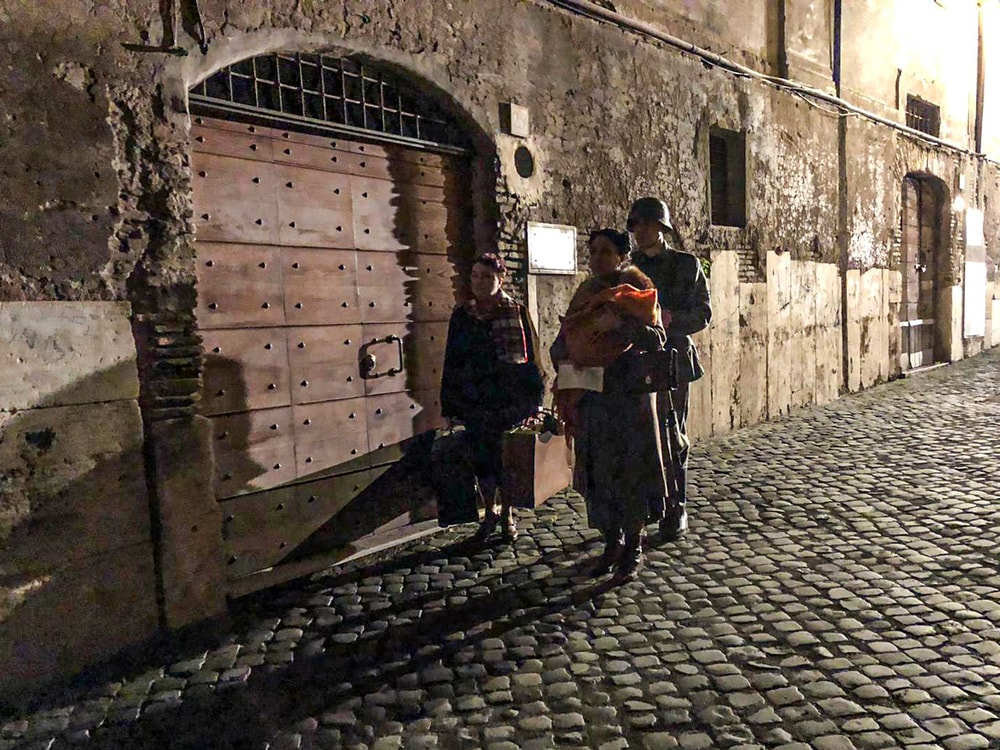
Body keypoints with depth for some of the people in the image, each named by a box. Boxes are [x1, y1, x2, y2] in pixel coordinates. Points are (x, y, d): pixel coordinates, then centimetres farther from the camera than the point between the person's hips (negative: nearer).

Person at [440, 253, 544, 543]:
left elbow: (531, 356, 1)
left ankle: (507, 516, 23)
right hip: (474, 400, 2)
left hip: (510, 399, -1)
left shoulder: (517, 313, 0)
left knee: (507, 458, 6)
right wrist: (449, 407, 3)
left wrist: (532, 399, -3)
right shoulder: (461, 316, 5)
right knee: (481, 457, 6)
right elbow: (451, 361, 6)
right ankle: (490, 512, 26)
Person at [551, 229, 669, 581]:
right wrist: (565, 361, -6)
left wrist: (621, 323, -24)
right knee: (597, 469, 7)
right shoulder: (585, 294, 12)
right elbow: (562, 342, 13)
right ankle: (612, 541, 21)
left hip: (630, 395, -4)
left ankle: (634, 547, 12)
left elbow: (657, 340, -11)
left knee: (630, 469, -1)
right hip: (591, 397, 5)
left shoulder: (637, 290, -1)